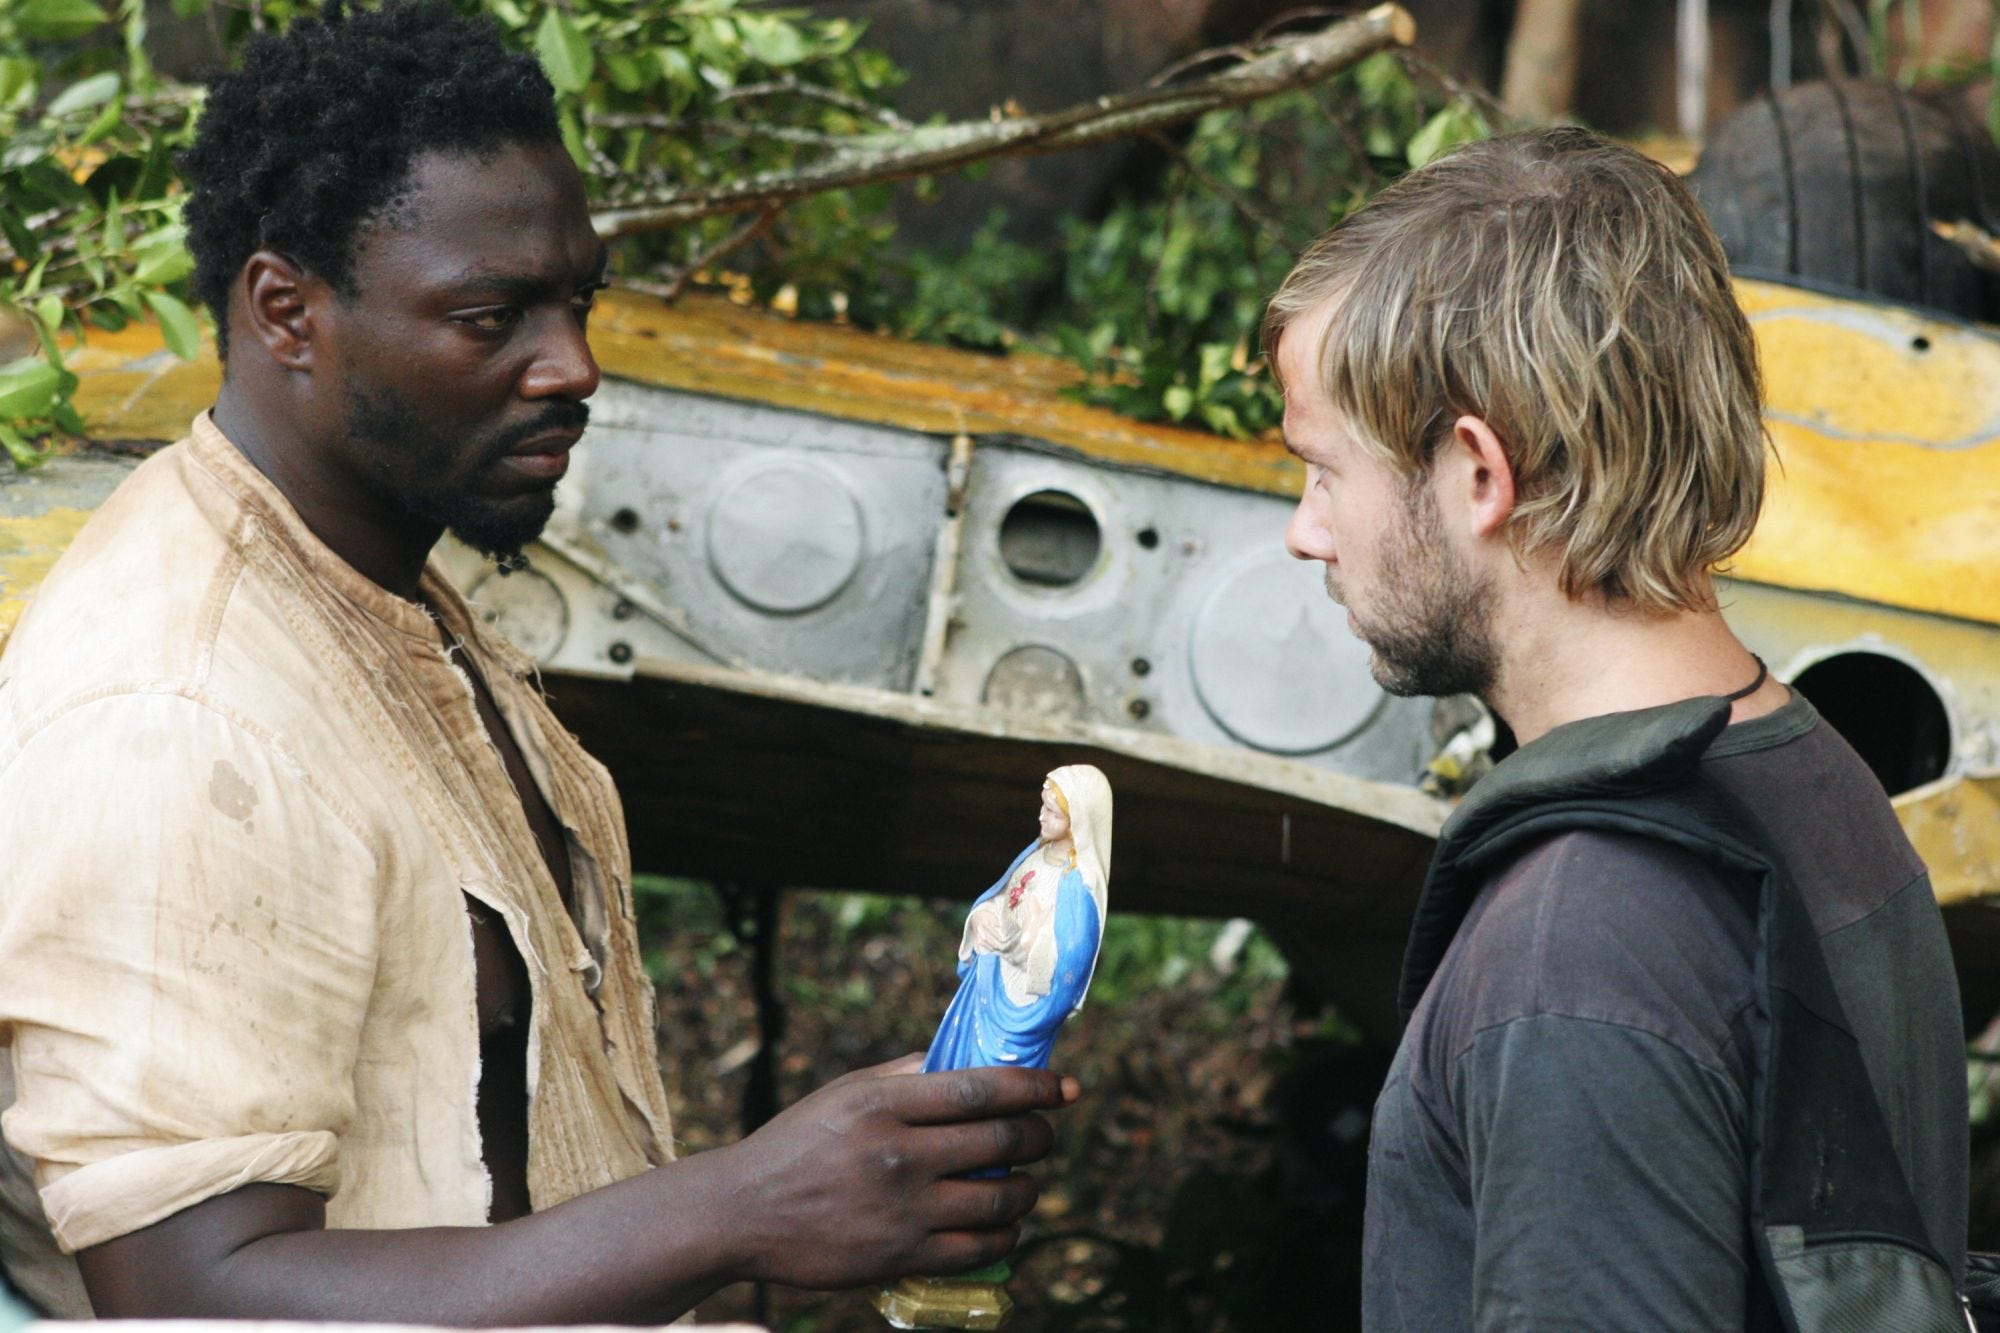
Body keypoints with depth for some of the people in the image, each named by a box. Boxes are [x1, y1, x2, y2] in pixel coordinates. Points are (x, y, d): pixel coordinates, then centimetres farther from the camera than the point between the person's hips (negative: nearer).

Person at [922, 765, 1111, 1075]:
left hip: (1020, 1002, -8)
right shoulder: (1040, 851, -3)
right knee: (954, 1060, 25)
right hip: (987, 982, 8)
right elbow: (1000, 896, 9)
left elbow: (1064, 962, -28)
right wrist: (982, 916, -13)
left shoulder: (1079, 885, -29)